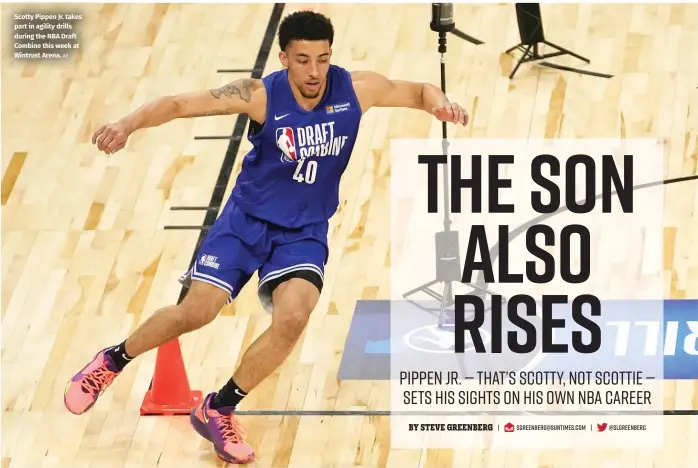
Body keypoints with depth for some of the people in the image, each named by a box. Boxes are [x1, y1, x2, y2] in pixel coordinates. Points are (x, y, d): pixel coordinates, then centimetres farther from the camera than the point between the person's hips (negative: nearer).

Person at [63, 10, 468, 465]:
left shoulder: (356, 89, -14)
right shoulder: (261, 95, -20)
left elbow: (419, 92, 2)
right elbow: (179, 103, -22)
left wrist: (439, 102, -22)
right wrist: (130, 123, -40)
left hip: (304, 233, 2)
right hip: (247, 219, -1)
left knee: (293, 319, -22)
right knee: (196, 312, -11)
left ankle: (218, 410, 0)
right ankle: (113, 361, 20)